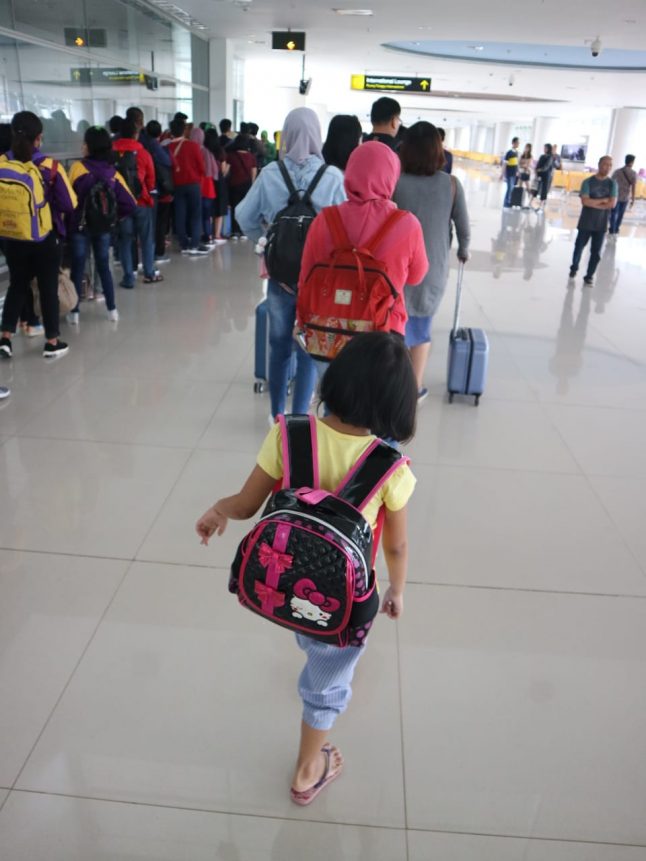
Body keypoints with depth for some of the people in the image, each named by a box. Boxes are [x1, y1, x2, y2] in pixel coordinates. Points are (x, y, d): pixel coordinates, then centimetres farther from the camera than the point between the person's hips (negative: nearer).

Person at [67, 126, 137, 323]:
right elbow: (130, 204, -5)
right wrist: (114, 216, 9)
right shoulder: (113, 173, -3)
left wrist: (67, 219, 6)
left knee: (78, 268, 6)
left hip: (80, 225, -2)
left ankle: (74, 312, 11)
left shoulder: (78, 167, -12)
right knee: (104, 267, 14)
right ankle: (112, 310, 16)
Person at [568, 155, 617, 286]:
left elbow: (612, 204, -10)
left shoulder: (612, 183, 0)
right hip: (586, 222, -1)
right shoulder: (588, 181, -5)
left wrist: (593, 203, -13)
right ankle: (574, 268, 35)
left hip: (601, 224, 1)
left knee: (596, 252, 1)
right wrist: (603, 200, -12)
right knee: (579, 247, 10)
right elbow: (585, 201, -17)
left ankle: (589, 276, 12)